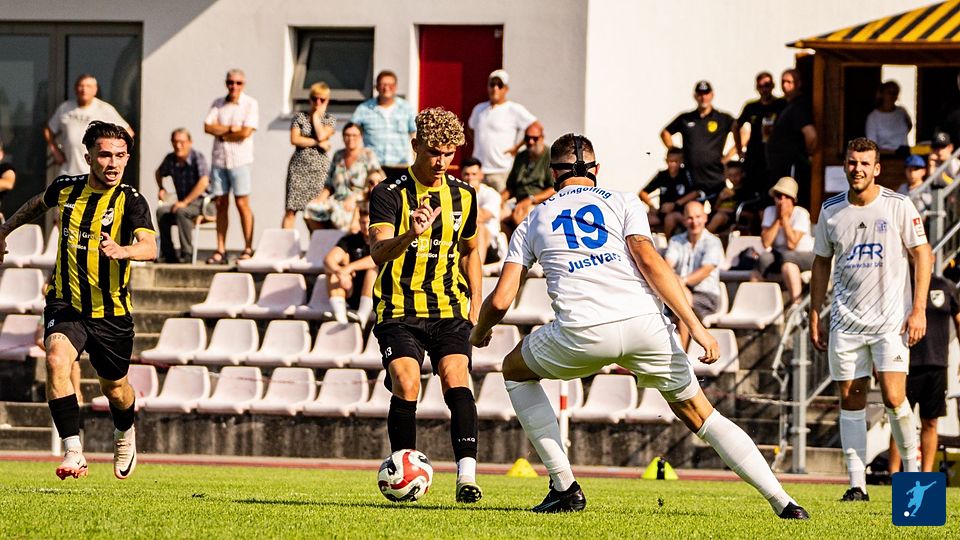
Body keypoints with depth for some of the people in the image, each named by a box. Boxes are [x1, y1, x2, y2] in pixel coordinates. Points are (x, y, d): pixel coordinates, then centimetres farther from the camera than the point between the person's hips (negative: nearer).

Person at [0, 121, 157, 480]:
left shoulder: (131, 202, -14)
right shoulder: (65, 189, -3)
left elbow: (150, 248, -33)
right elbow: (38, 204, 23)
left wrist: (122, 251, -53)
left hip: (112, 312, -1)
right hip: (66, 304, 1)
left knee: (114, 388, 15)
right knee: (57, 360, -28)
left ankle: (125, 434, 51)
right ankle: (74, 451, -28)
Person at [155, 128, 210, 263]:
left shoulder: (198, 158, -14)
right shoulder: (170, 159, 4)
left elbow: (204, 182, -27)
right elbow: (159, 173, 28)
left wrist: (185, 202, -27)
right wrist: (161, 188, 10)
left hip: (201, 203, -6)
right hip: (183, 203, 6)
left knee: (181, 212, -34)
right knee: (161, 212, -20)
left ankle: (187, 254, -28)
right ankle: (168, 254, -16)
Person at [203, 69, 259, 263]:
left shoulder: (250, 104, -1)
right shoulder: (218, 104, 12)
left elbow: (246, 132, -12)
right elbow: (208, 127, 0)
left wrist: (222, 134, -3)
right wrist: (231, 128, -10)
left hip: (240, 160, -4)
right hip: (219, 159, 4)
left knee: (242, 203, -7)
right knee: (221, 205, 4)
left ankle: (248, 249, -3)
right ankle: (220, 251, 6)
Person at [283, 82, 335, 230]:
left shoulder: (329, 119, 9)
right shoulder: (300, 116, 9)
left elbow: (322, 135, -10)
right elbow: (295, 139, -4)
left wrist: (316, 115, 0)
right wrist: (317, 143, -8)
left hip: (320, 168, 0)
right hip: (299, 166, 0)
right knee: (291, 209, -6)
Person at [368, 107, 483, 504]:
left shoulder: (463, 195, 9)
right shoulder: (390, 193, -6)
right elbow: (379, 252, -21)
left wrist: (476, 300, 15)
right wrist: (411, 236, -41)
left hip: (450, 309, 3)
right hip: (400, 310, -3)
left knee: (456, 380, -18)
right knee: (406, 386, -18)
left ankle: (467, 476, -24)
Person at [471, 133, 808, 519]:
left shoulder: (533, 222, 22)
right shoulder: (622, 202, 18)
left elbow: (501, 300, 15)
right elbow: (649, 261, 0)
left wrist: (480, 331, 38)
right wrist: (696, 328, -4)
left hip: (582, 334, -1)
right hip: (644, 324, 1)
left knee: (515, 370, 28)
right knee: (699, 415, 15)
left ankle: (564, 487, 19)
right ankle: (781, 501, 3)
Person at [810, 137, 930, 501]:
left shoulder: (898, 206, -4)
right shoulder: (831, 210, 6)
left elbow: (922, 254, -1)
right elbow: (822, 263, 15)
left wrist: (919, 310, -9)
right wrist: (815, 315, 11)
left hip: (891, 320, -3)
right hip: (846, 320, 3)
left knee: (893, 397, -13)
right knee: (850, 399, 1)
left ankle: (912, 469, 6)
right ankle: (856, 483, 3)